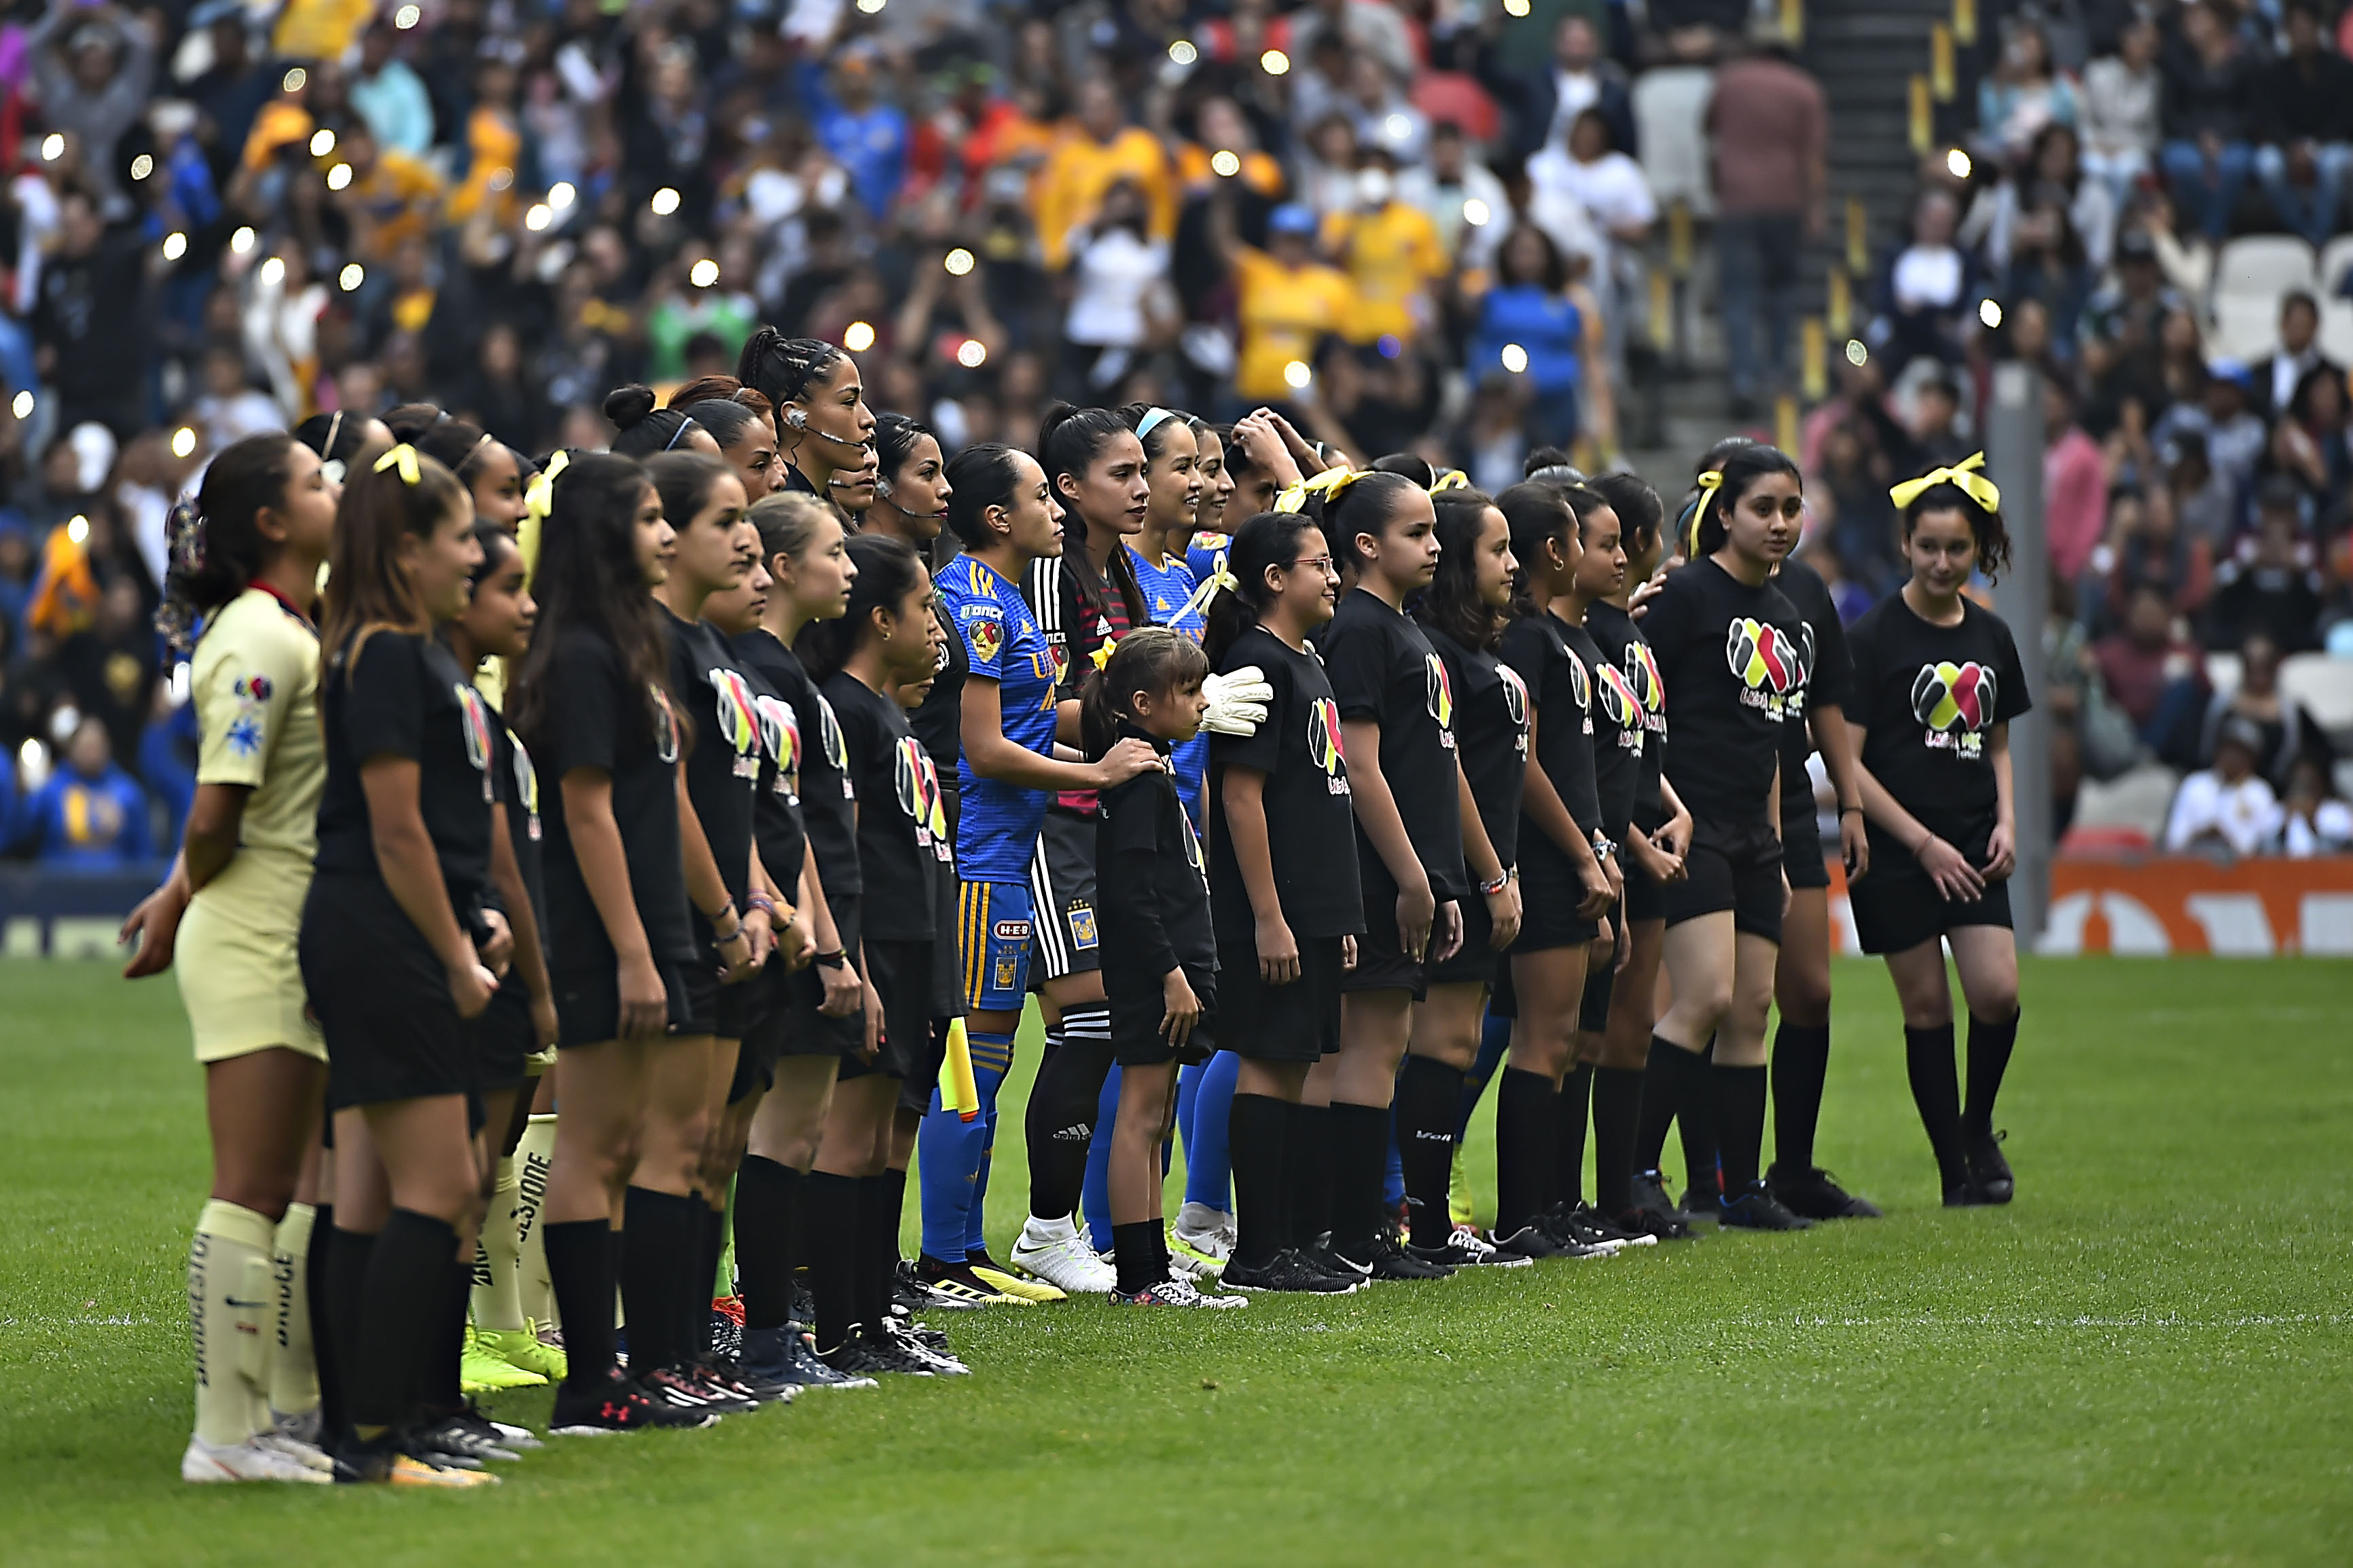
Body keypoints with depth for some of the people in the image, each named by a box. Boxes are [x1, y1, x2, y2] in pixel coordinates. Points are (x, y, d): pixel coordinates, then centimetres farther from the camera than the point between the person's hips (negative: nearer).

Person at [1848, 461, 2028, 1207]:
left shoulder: (1992, 637, 10)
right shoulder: (1875, 636, -7)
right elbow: (1847, 759, -9)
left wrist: (2007, 822, 2)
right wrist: (1925, 844, -11)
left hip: (1973, 847, 4)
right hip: (1896, 851, -4)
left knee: (1997, 992, -10)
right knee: (1926, 1005, -1)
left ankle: (1978, 1126, 16)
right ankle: (1956, 1173, 8)